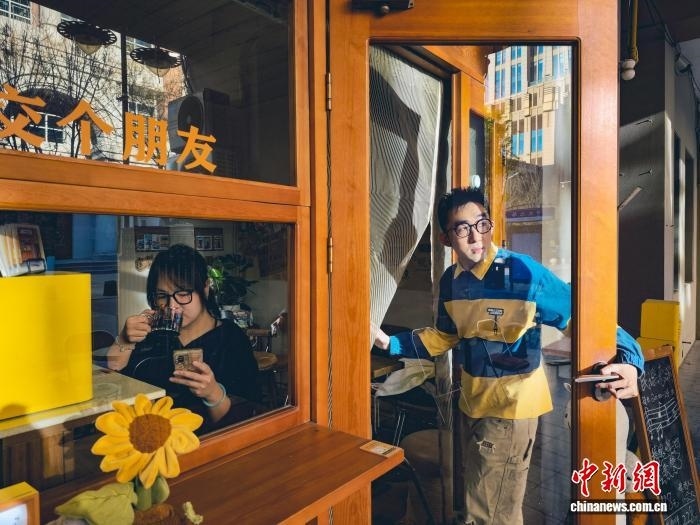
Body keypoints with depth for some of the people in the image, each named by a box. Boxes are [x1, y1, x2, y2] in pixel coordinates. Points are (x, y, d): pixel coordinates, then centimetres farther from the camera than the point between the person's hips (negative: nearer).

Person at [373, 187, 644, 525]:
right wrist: (390, 342, 6)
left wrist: (627, 361, -38)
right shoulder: (450, 281, -2)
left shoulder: (524, 273, -22)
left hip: (511, 407, -6)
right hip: (471, 403, 7)